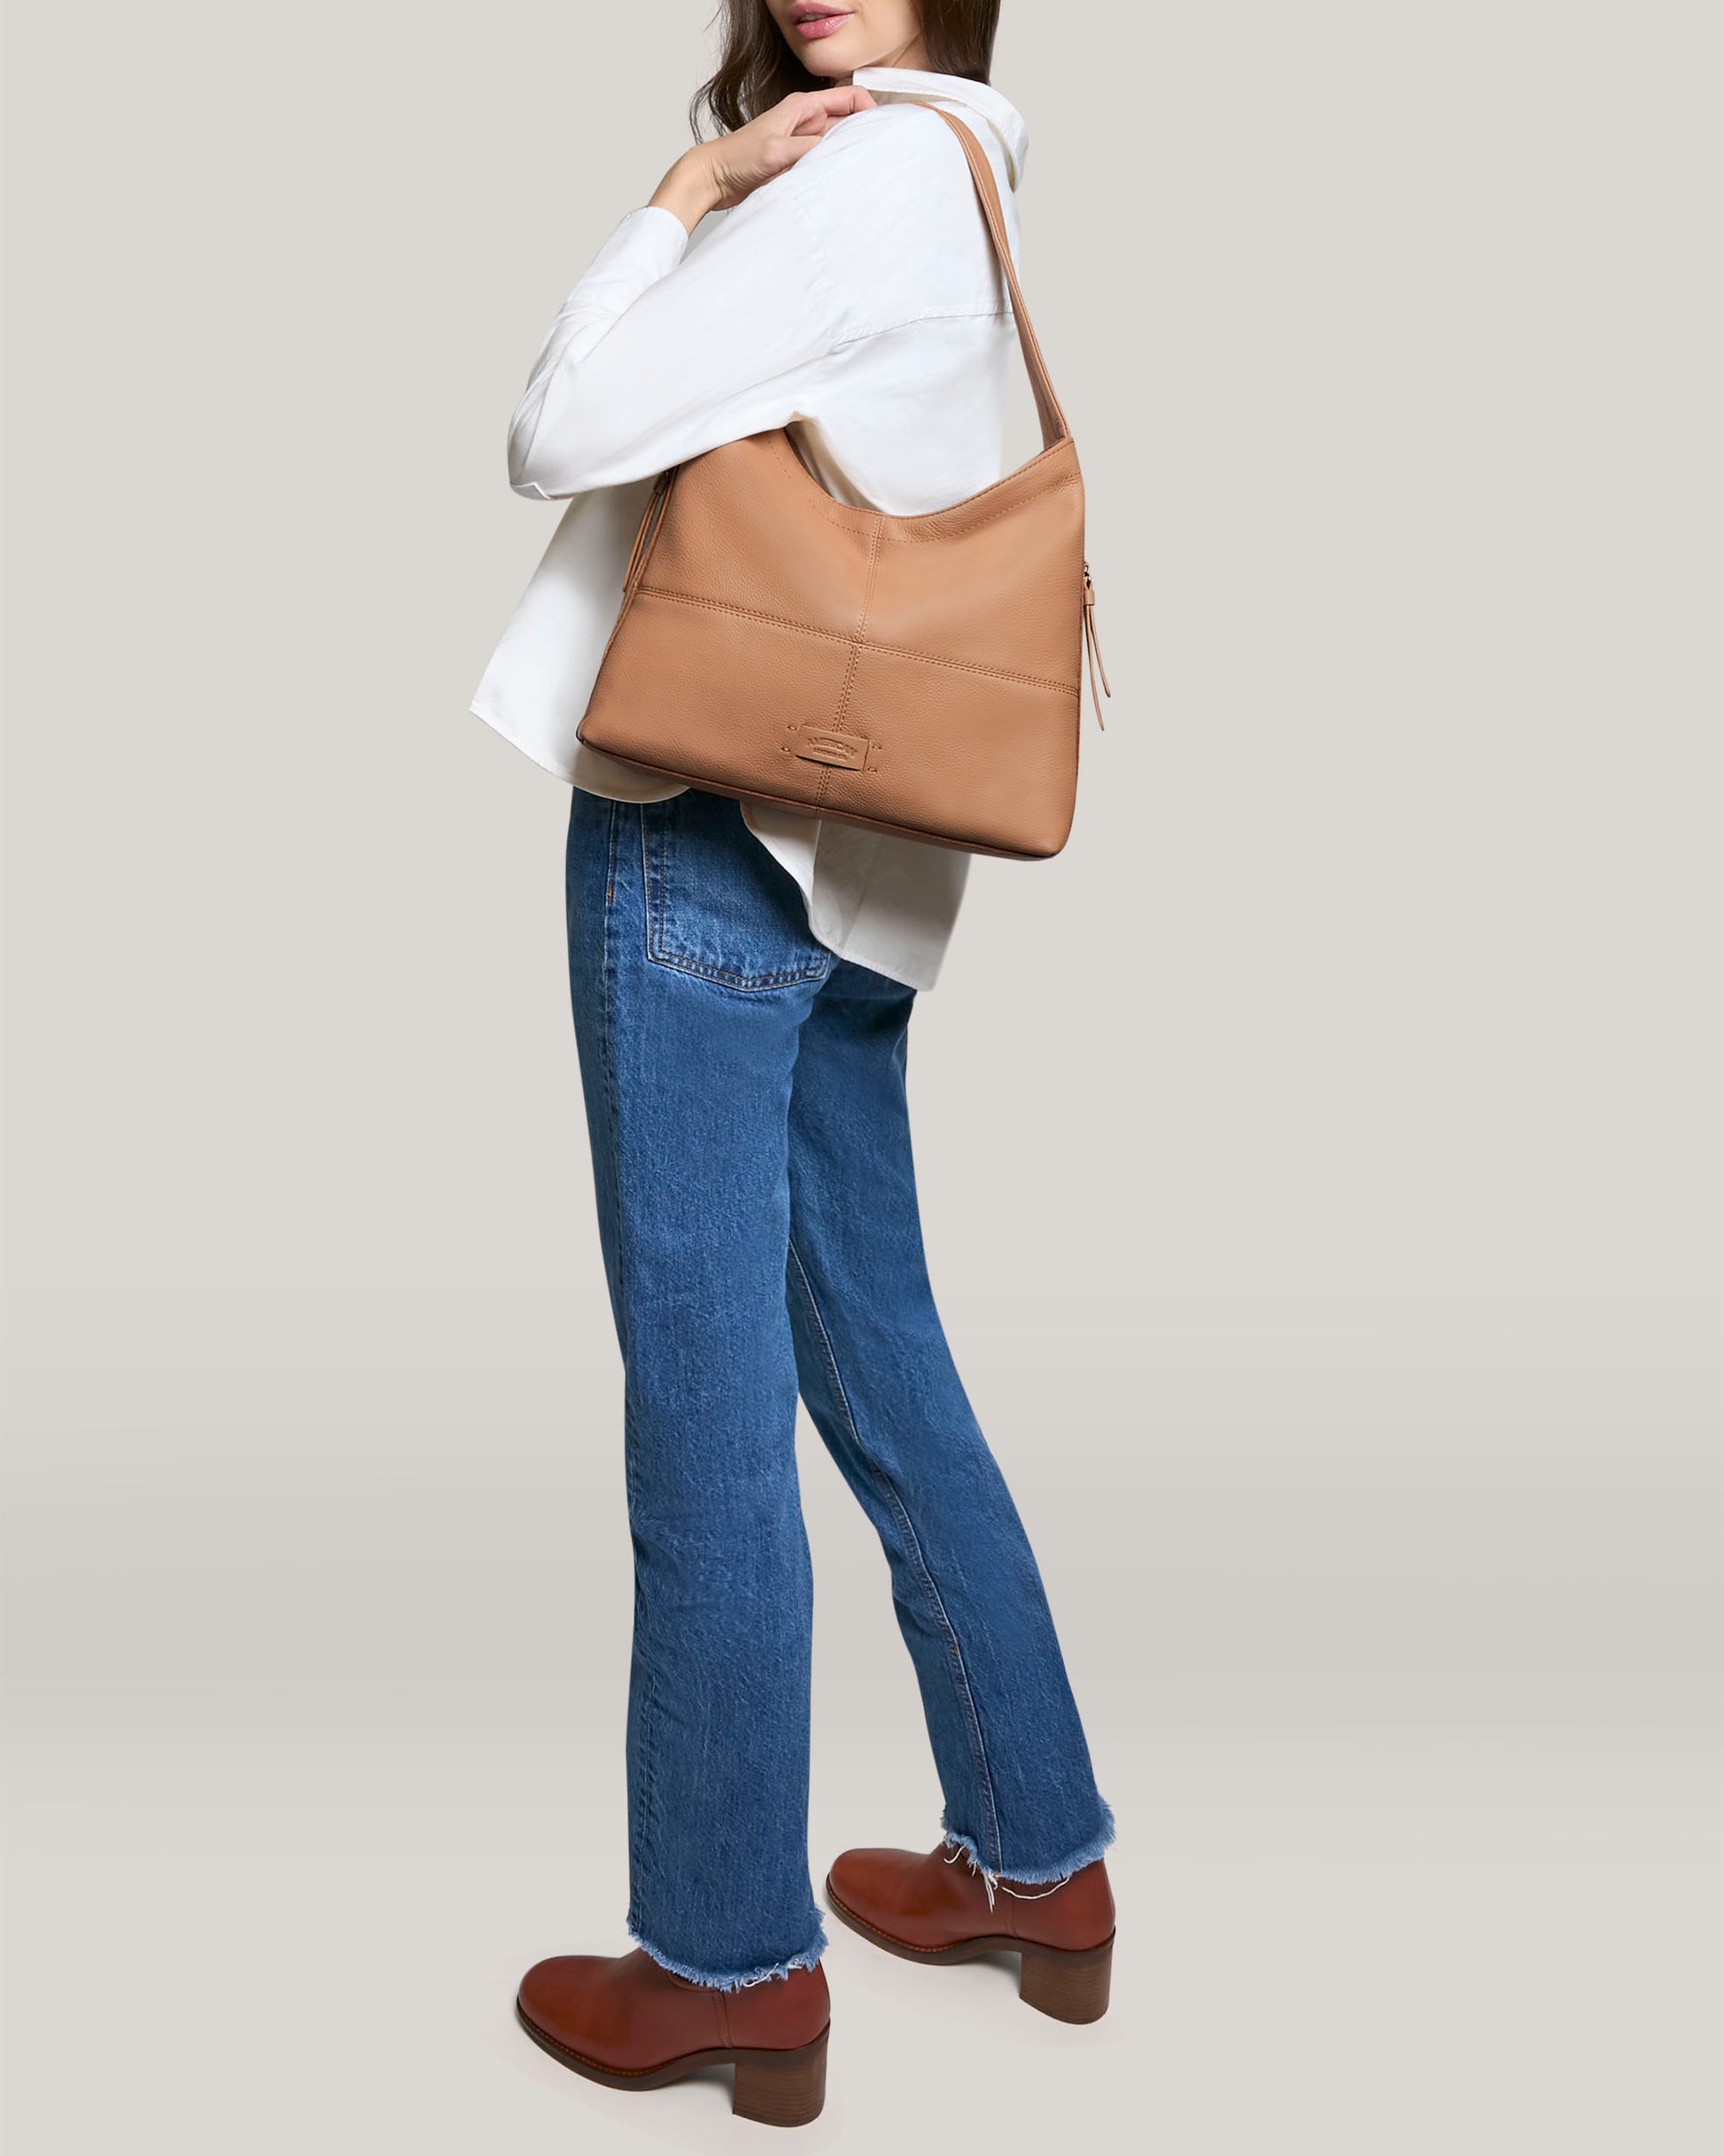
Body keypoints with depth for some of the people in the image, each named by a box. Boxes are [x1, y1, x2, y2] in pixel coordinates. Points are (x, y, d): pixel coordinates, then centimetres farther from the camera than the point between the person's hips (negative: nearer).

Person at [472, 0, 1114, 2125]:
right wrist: (715, 184, 11)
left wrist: (692, 182, -3)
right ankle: (1040, 1863, 26)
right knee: (880, 1361, 14)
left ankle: (728, 1956, 10)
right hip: (837, 864, 10)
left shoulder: (865, 173, -8)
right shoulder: (952, 178, 21)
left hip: (708, 835, -10)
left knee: (706, 1394, -3)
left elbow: (562, 433, -11)